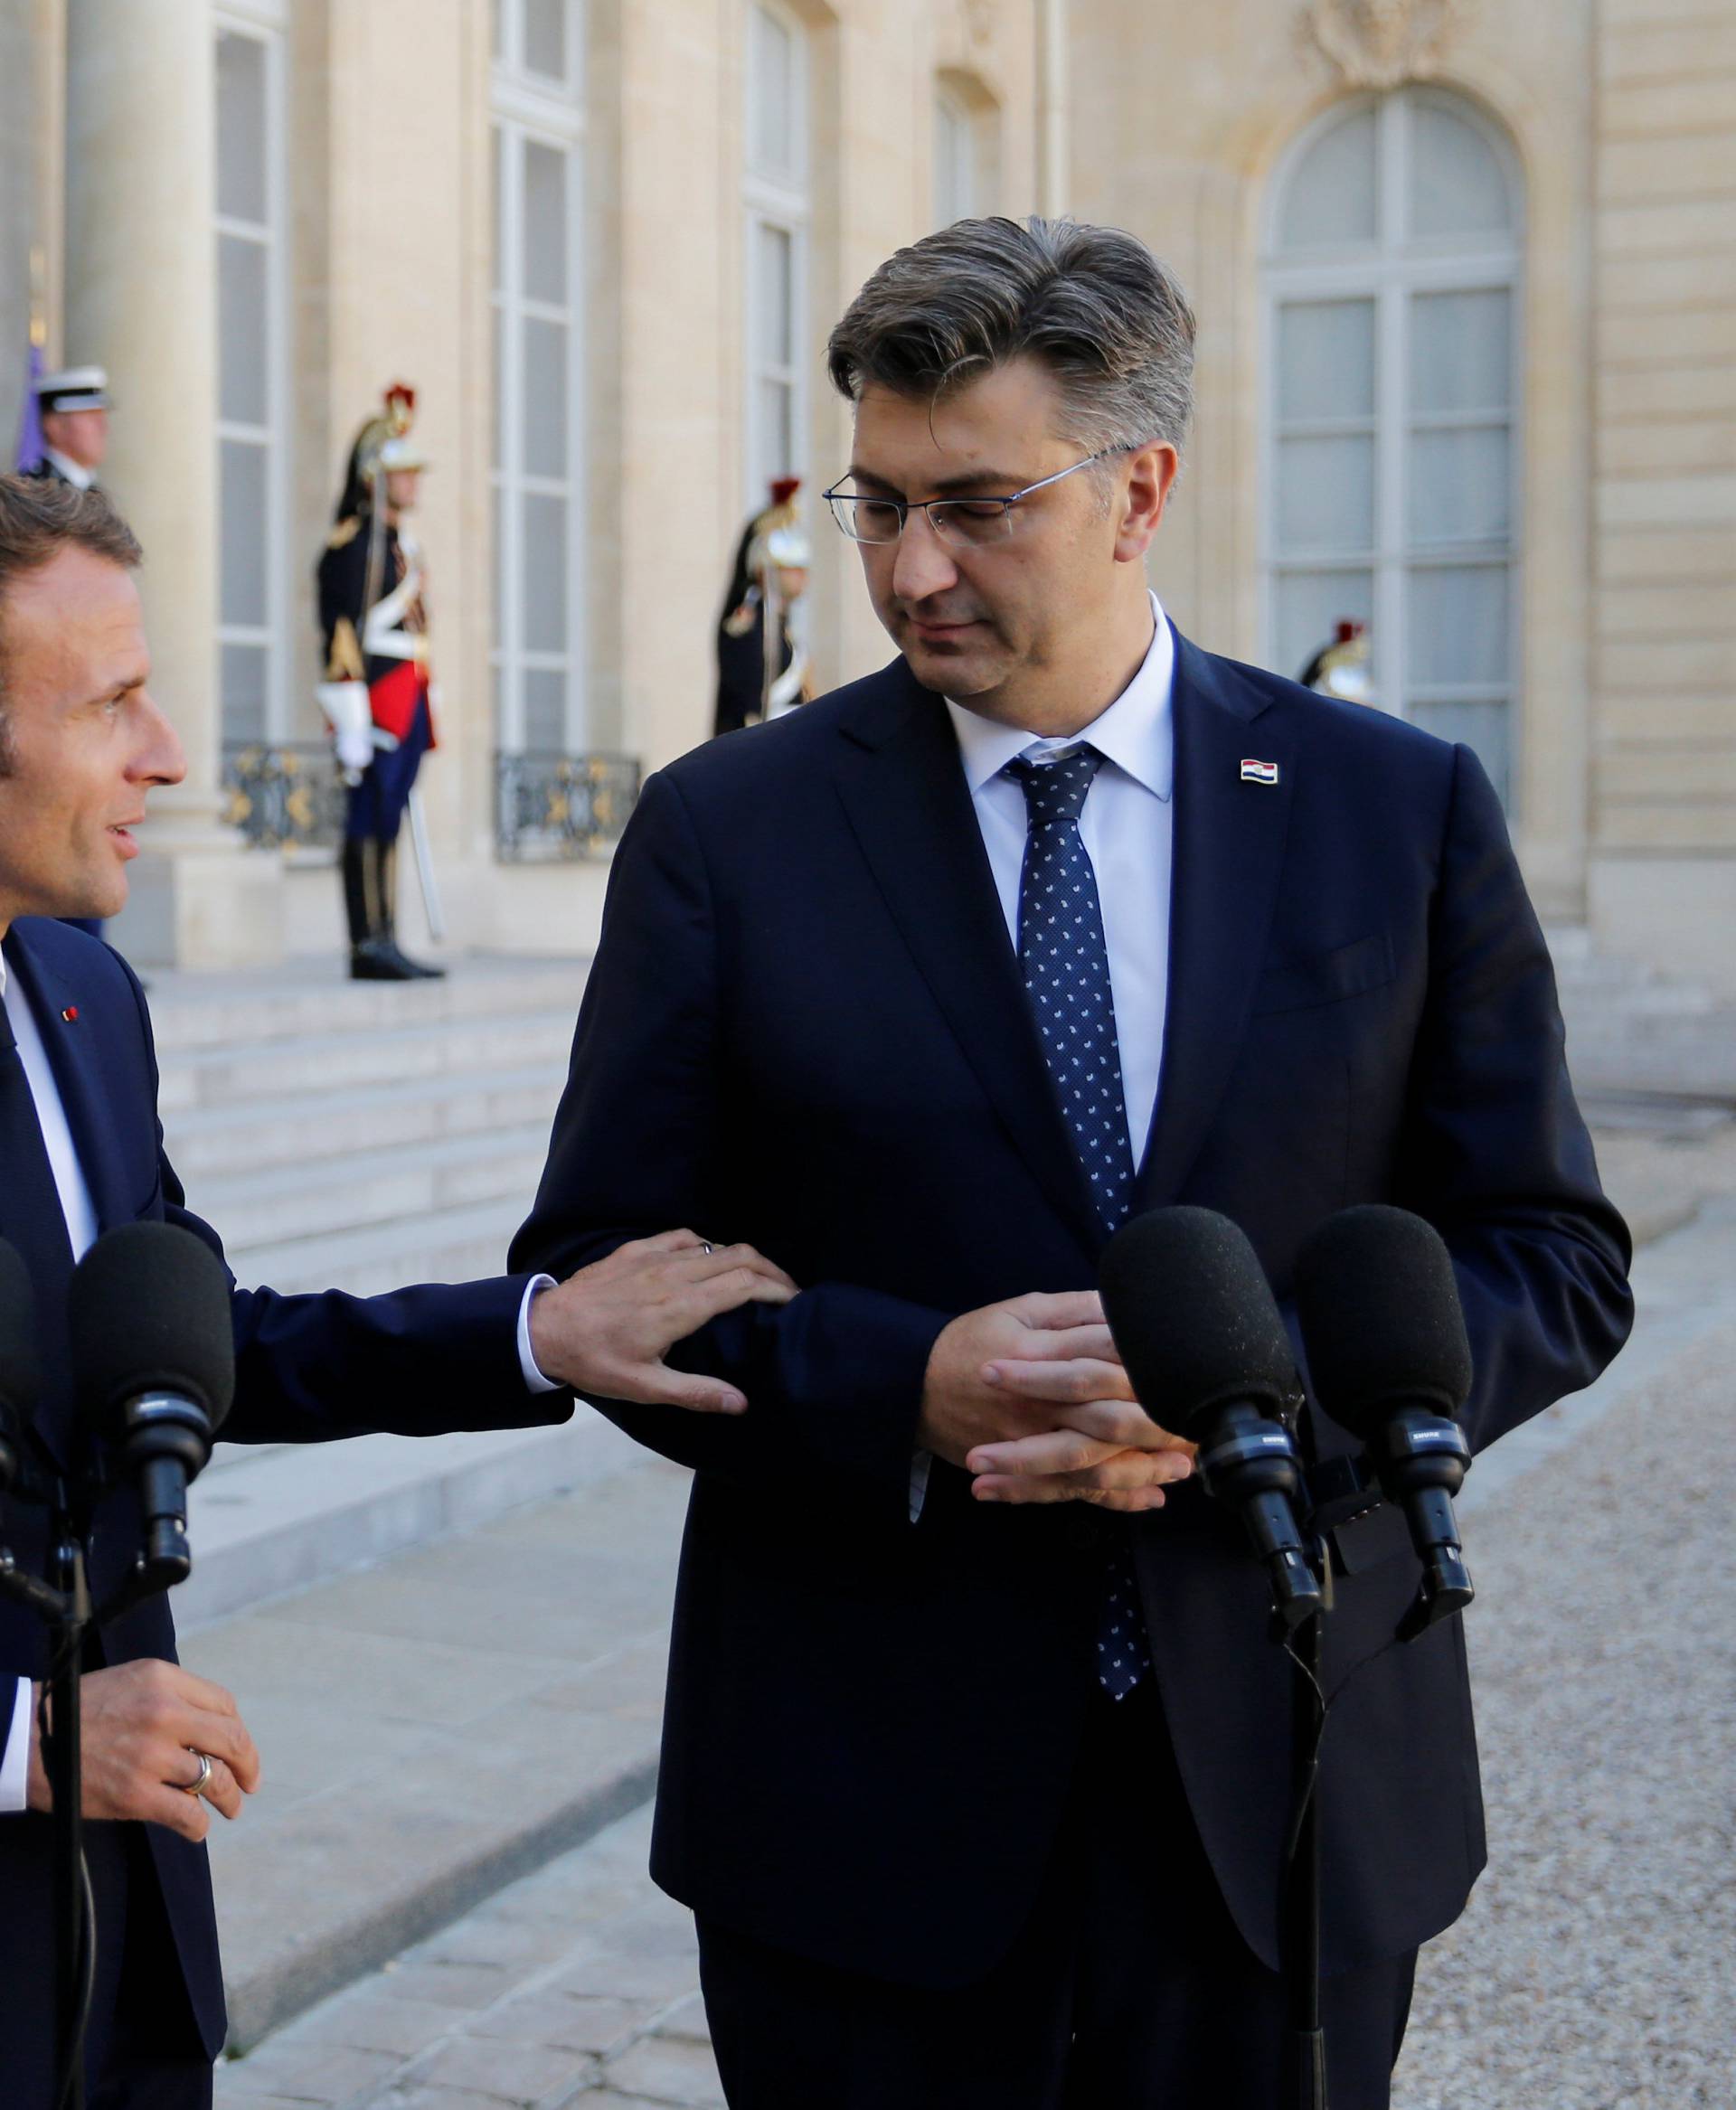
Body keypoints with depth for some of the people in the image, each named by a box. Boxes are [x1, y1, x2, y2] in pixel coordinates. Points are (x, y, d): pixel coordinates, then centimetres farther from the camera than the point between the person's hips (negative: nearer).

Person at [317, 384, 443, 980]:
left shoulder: (404, 543, 18)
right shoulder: (352, 544, -10)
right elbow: (343, 630, -15)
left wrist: (421, 715, 21)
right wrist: (352, 718, -20)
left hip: (407, 701, 9)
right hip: (375, 701, -9)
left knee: (387, 823, 9)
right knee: (370, 822, -7)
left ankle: (383, 946, 12)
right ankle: (369, 946, -5)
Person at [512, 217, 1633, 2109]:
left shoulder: (1403, 813, 1)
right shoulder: (726, 832, -1)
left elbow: (1551, 1258, 1)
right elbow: (595, 1274, 0)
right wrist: (907, 1387, -17)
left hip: (1287, 1788, 1)